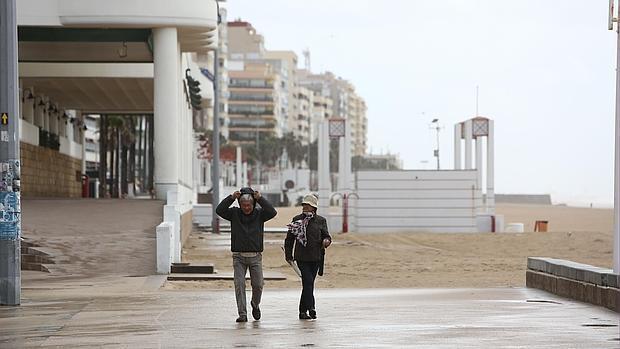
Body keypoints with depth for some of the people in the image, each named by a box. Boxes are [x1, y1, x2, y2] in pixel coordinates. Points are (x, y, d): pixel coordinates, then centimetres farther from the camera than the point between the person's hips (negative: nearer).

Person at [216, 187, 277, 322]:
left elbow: (272, 212, -15)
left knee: (258, 285, 1)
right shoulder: (234, 213, 2)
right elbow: (219, 210, -10)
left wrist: (260, 199, -18)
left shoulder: (259, 214, 2)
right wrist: (231, 198, -17)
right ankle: (242, 314, -7)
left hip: (255, 256, 0)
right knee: (239, 284, -9)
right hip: (238, 256, 0)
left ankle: (255, 305, 31)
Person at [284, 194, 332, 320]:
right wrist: (288, 254, 8)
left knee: (308, 283, 7)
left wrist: (326, 241, -17)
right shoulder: (297, 220, 5)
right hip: (301, 256, -2)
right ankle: (311, 308, -18)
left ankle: (303, 310, 15)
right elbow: (289, 238, 10)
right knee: (308, 281, -15)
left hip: (316, 257, 2)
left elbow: (326, 235, 6)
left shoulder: (320, 221, 6)